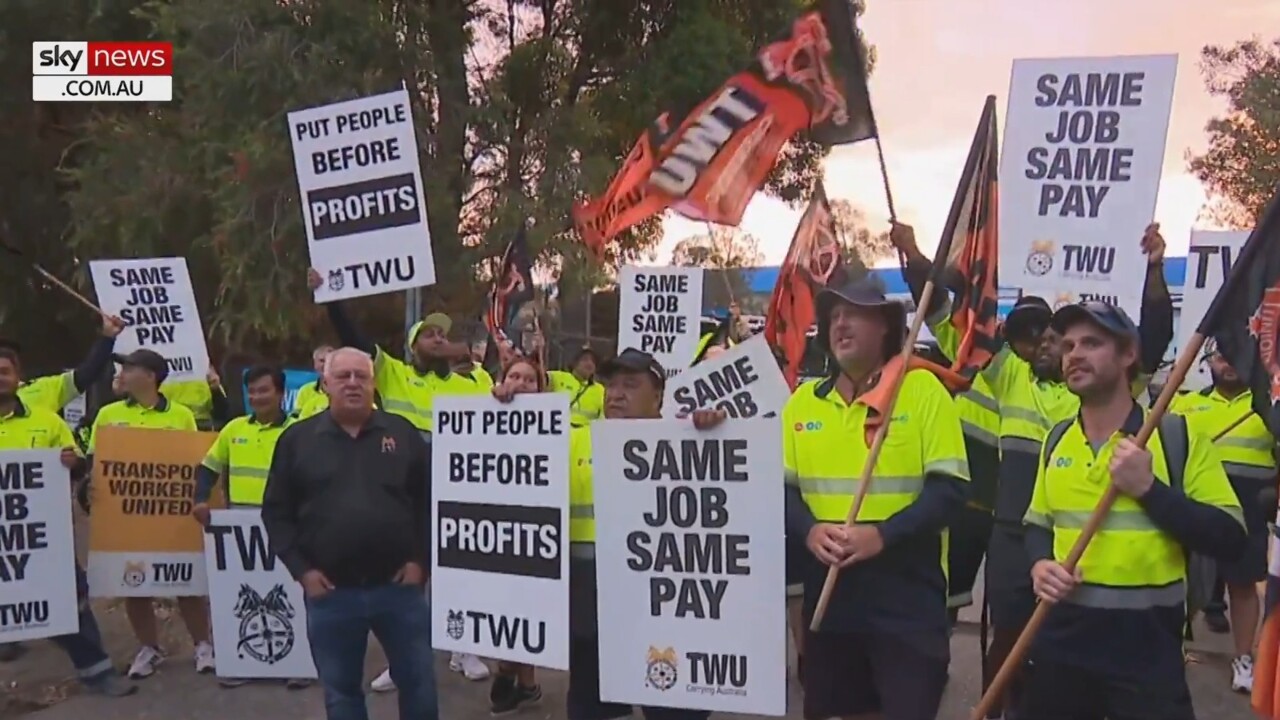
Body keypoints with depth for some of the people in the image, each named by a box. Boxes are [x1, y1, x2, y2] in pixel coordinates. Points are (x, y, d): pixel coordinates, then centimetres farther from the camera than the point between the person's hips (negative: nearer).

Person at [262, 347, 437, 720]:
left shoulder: (403, 433, 3)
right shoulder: (297, 438, 2)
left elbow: (430, 501, 5)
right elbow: (277, 511, 4)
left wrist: (421, 560, -2)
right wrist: (301, 569, -4)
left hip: (399, 586, 0)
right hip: (330, 591, 0)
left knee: (417, 680, 10)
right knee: (341, 689, 12)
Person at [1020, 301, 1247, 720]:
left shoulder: (1178, 436, -6)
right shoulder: (1056, 440, 8)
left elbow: (1229, 539, -11)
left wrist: (1148, 488, -19)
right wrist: (1039, 563, -2)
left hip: (1146, 643, -4)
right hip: (1061, 638, 4)